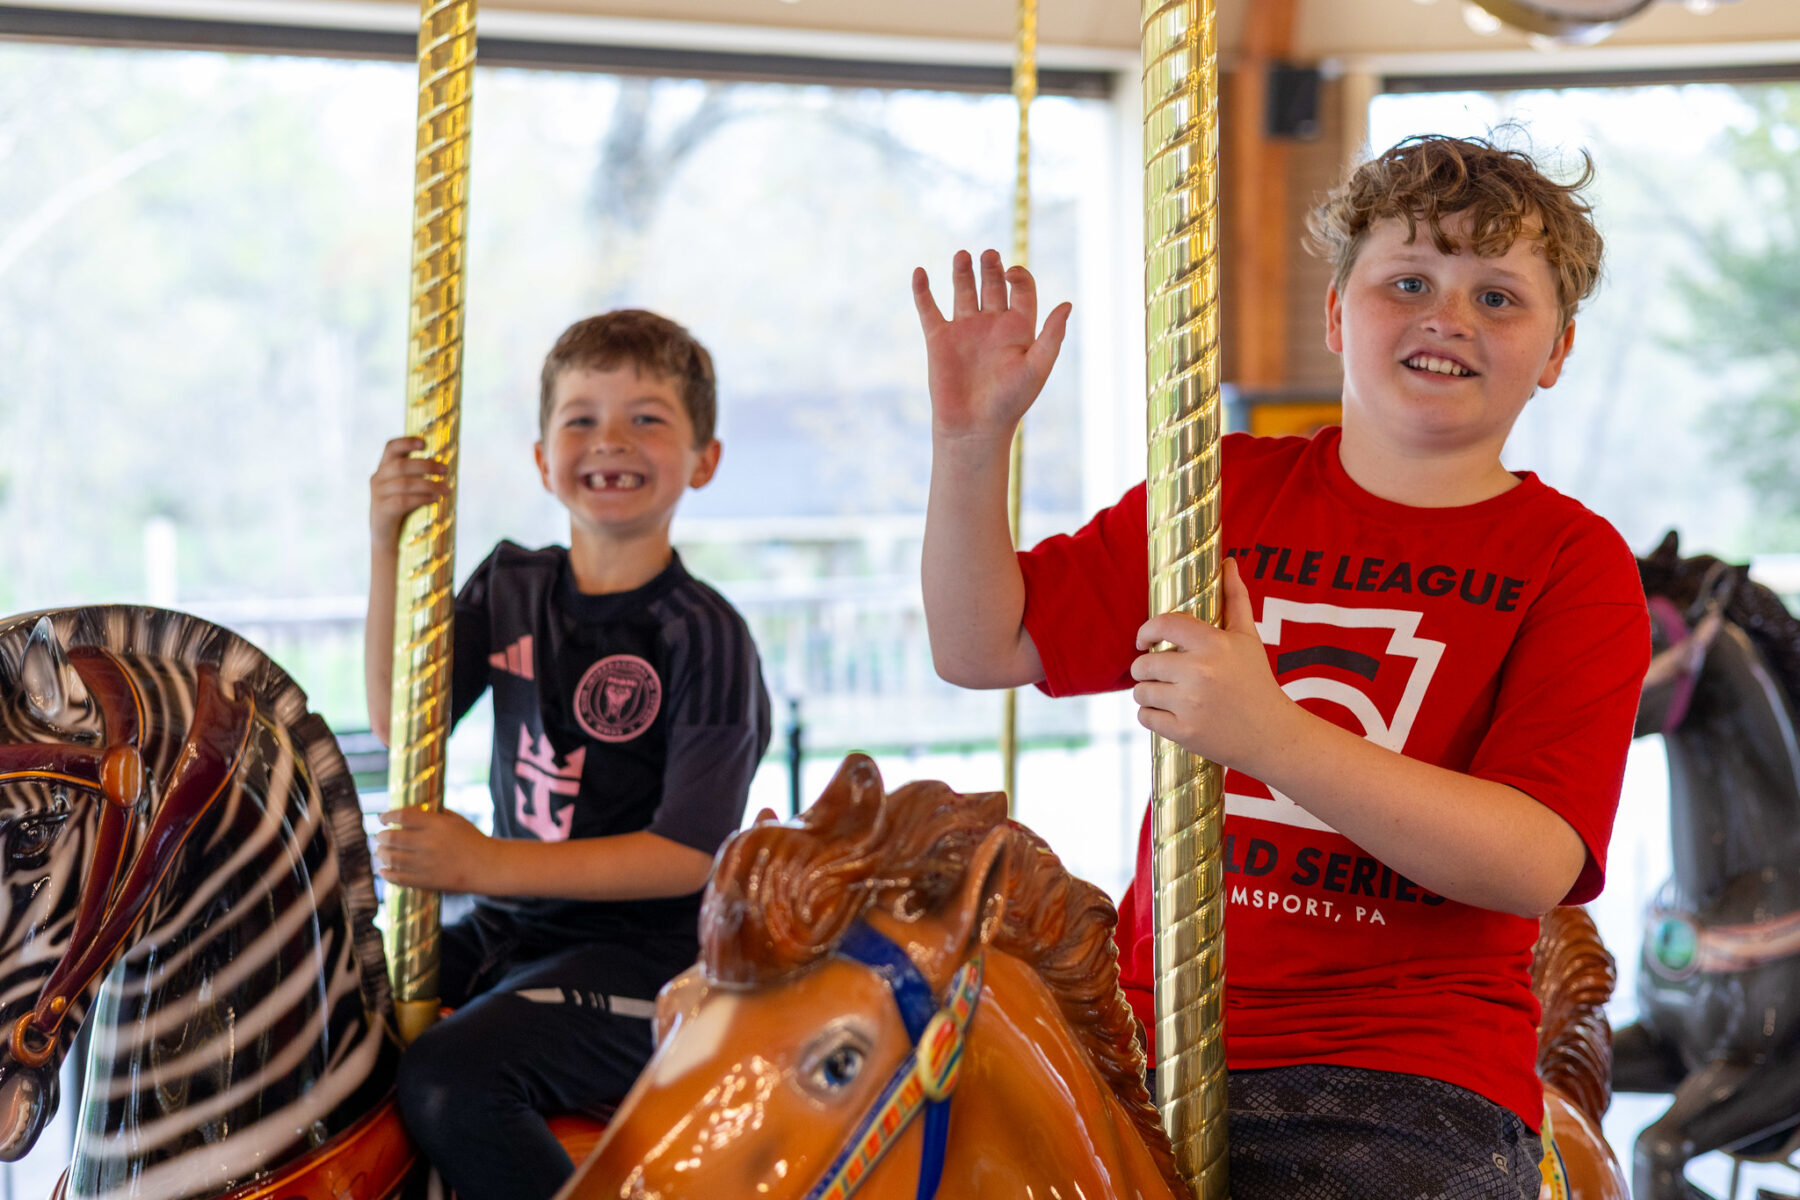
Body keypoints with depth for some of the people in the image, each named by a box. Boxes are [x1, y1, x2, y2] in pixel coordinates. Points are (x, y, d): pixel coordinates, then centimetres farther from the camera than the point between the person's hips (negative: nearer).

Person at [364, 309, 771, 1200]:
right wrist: (388, 548, -9)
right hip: (508, 929, 7)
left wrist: (488, 863, -21)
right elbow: (398, 720, 1)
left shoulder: (704, 635, -13)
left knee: (448, 1078, -27)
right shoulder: (511, 589, 8)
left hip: (645, 955, -7)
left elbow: (691, 851, -17)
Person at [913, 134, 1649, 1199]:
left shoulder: (1576, 563, 1)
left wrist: (1270, 733, -25)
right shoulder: (1228, 490, 12)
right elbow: (982, 648, 13)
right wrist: (973, 440, -3)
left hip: (1413, 1080, -3)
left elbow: (1535, 865, -13)